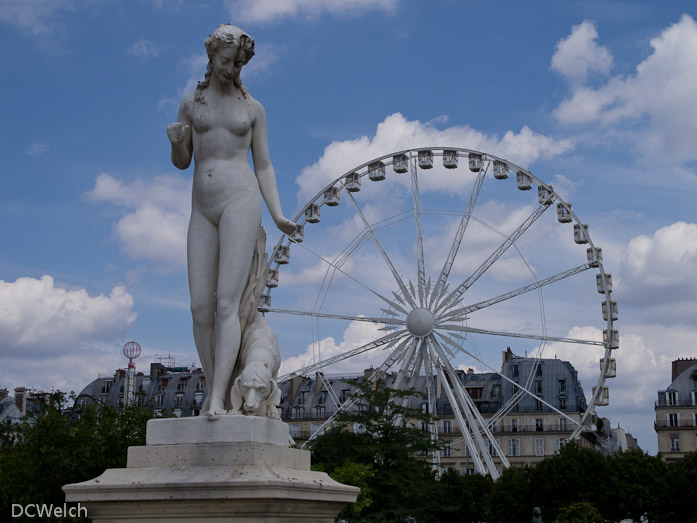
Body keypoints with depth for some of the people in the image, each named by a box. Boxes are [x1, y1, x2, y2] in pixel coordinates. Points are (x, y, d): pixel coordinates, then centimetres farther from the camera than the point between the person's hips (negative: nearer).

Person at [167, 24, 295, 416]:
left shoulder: (253, 108, 8)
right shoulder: (191, 102, 13)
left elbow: (264, 167, 9)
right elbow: (182, 162, 15)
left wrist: (278, 216, -5)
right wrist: (176, 142, -10)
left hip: (240, 202, -3)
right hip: (203, 211, 4)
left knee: (227, 303, -16)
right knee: (200, 308, -5)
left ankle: (217, 400, -22)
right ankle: (215, 392, 6)